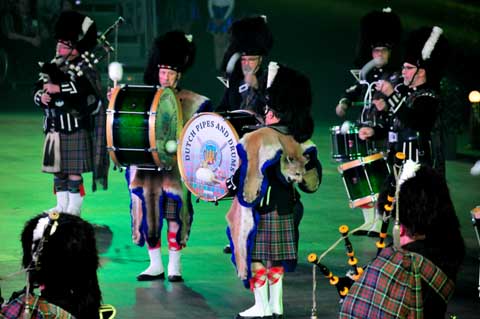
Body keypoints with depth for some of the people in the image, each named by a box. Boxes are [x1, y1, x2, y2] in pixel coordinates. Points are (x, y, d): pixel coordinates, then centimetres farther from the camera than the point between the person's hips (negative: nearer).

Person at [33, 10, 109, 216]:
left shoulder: (82, 70, -7)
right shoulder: (52, 67, 15)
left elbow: (86, 89, -25)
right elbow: (38, 89, 13)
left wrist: (58, 89, -23)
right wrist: (41, 97, -10)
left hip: (74, 129, -7)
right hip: (54, 128, 7)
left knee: (74, 170, -4)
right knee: (58, 170, 12)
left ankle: (74, 208, 2)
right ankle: (61, 206, 20)